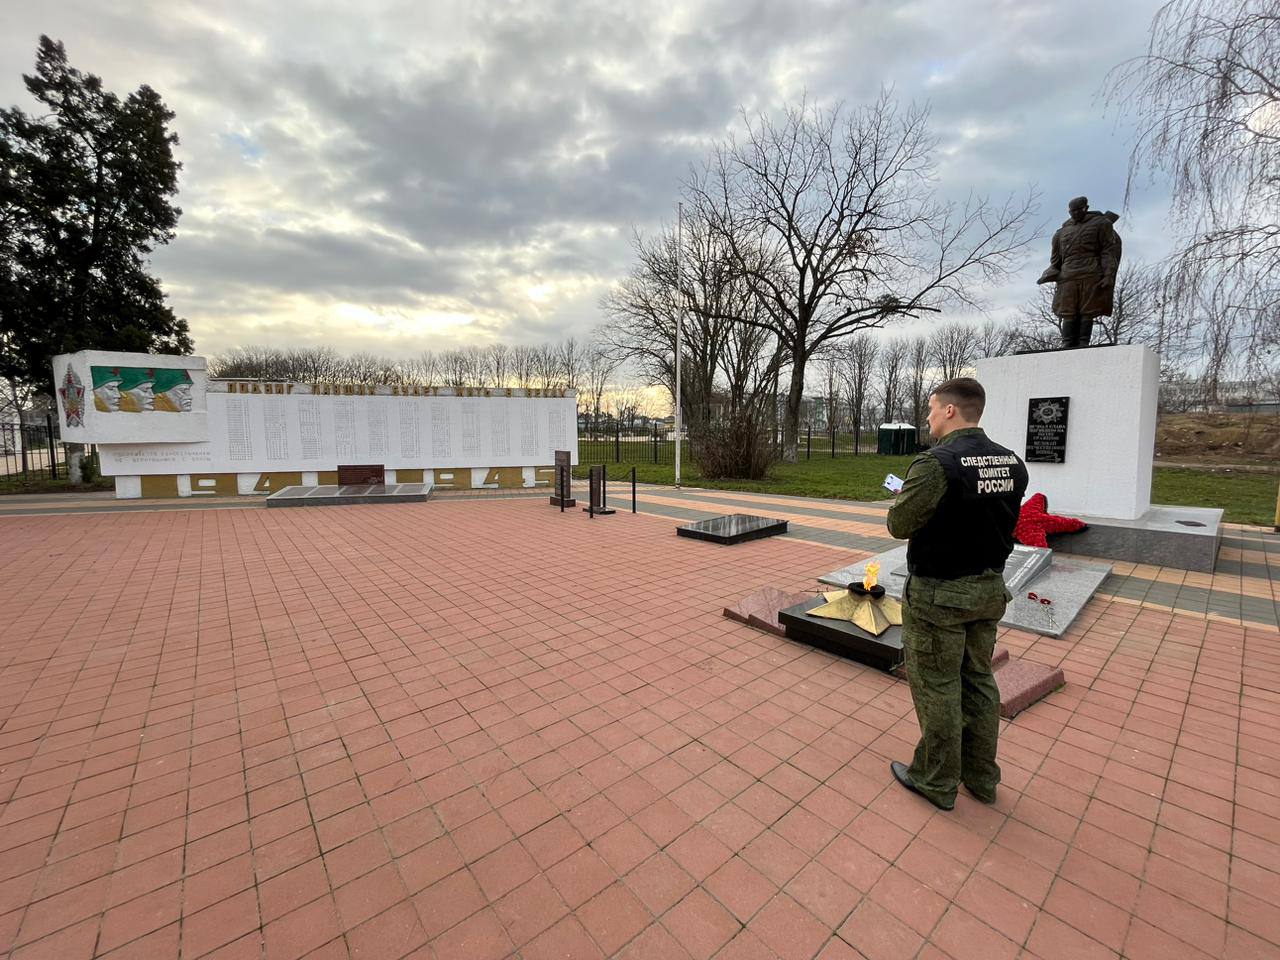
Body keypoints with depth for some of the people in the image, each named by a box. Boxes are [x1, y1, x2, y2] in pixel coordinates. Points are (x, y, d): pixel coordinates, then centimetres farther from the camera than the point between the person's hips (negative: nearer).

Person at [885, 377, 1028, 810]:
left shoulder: (936, 463, -23)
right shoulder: (1012, 463, 3)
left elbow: (899, 525, -18)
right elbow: (998, 519, 12)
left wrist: (903, 497, 2)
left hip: (939, 593, -7)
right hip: (989, 587, 8)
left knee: (937, 687, 7)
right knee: (978, 681, 20)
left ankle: (936, 781, 24)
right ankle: (981, 776, 36)